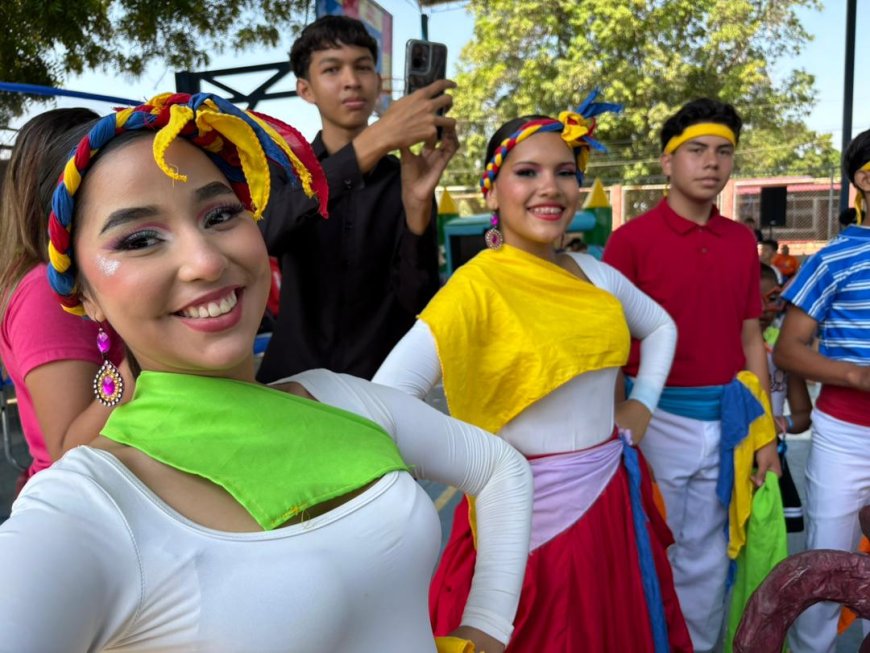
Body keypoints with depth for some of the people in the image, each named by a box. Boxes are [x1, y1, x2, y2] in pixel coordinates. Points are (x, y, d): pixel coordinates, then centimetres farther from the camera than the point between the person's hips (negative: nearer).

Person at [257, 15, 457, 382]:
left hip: (380, 379, 1)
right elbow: (263, 234, -22)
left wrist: (418, 204, -26)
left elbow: (418, 299, -10)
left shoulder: (406, 177, 0)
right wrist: (374, 141, -30)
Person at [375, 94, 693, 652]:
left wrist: (643, 402, 10)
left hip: (615, 499, 7)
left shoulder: (596, 274, 3)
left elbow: (660, 327, 22)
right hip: (534, 511, -6)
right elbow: (387, 397, -28)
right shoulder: (478, 285, -18)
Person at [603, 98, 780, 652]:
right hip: (657, 418, -4)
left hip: (726, 421, 4)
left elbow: (750, 338, 10)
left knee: (708, 559, 17)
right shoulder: (631, 239, -8)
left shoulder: (743, 241, 7)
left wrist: (764, 430, 8)